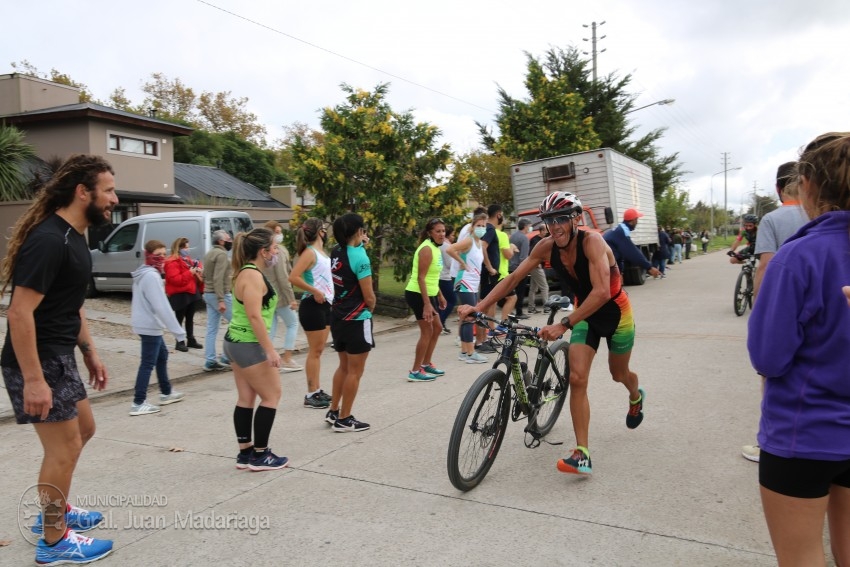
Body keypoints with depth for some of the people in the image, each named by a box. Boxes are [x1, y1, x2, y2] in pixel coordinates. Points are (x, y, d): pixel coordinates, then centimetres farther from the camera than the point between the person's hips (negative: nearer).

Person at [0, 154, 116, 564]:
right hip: (38, 361, -10)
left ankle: (54, 510, 39)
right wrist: (33, 379, -26)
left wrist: (89, 352, 18)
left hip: (59, 357, 10)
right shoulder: (49, 239, -22)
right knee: (64, 447, 0)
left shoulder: (73, 237, 10)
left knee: (82, 430, 22)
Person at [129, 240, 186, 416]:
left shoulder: (144, 273, 11)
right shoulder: (151, 276, -21)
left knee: (162, 355, 21)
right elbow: (161, 306, -25)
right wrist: (178, 330, -24)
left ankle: (166, 393, 32)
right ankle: (138, 403, 1)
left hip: (146, 324, 11)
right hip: (150, 326, -11)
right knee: (148, 363, -4)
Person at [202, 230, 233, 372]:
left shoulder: (210, 253, 16)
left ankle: (210, 361, 8)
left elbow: (206, 276, 22)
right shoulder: (221, 254, -15)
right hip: (220, 295, -10)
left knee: (212, 329, 8)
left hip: (208, 294, 10)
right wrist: (221, 300, -26)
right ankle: (226, 358, 0)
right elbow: (218, 279, -23)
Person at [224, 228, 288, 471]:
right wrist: (270, 350, -24)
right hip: (249, 345, -10)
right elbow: (254, 316, -26)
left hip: (236, 342, 10)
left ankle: (245, 452, 20)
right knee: (271, 396, 0)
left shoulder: (245, 272, 12)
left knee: (246, 398, 13)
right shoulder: (253, 275, -19)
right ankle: (260, 455, 6)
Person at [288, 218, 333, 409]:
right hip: (313, 305, -9)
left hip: (325, 305, 9)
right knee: (315, 351, -3)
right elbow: (293, 277, -25)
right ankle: (311, 395, 5)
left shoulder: (322, 252, 13)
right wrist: (315, 291, -22)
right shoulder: (310, 252, -14)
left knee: (319, 350, 14)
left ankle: (317, 390, 22)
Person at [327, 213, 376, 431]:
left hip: (338, 317, 8)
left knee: (343, 366, 22)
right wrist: (371, 309, 3)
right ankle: (344, 419, 12)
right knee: (355, 371, 4)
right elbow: (369, 296, -16)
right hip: (357, 320, -8)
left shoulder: (336, 252, 1)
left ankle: (333, 411, 30)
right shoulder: (359, 257, -19)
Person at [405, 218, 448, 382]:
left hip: (429, 294, 10)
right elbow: (421, 278, -24)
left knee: (437, 328, 17)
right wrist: (427, 304, -27)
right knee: (427, 331, -5)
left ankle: (426, 364, 29)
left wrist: (440, 296, 22)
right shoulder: (427, 249, -19)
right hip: (418, 295, -10)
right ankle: (415, 372, 4)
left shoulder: (435, 248, 11)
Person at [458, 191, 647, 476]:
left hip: (615, 312, -3)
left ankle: (636, 397, 57)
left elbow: (602, 292, -43)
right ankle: (582, 453, -8)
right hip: (584, 314, 4)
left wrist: (563, 325, -49)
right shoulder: (547, 247, -16)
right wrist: (478, 306, -21)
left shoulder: (592, 241, -32)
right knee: (577, 379, -12)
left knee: (618, 373, 19)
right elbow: (514, 277, -12)